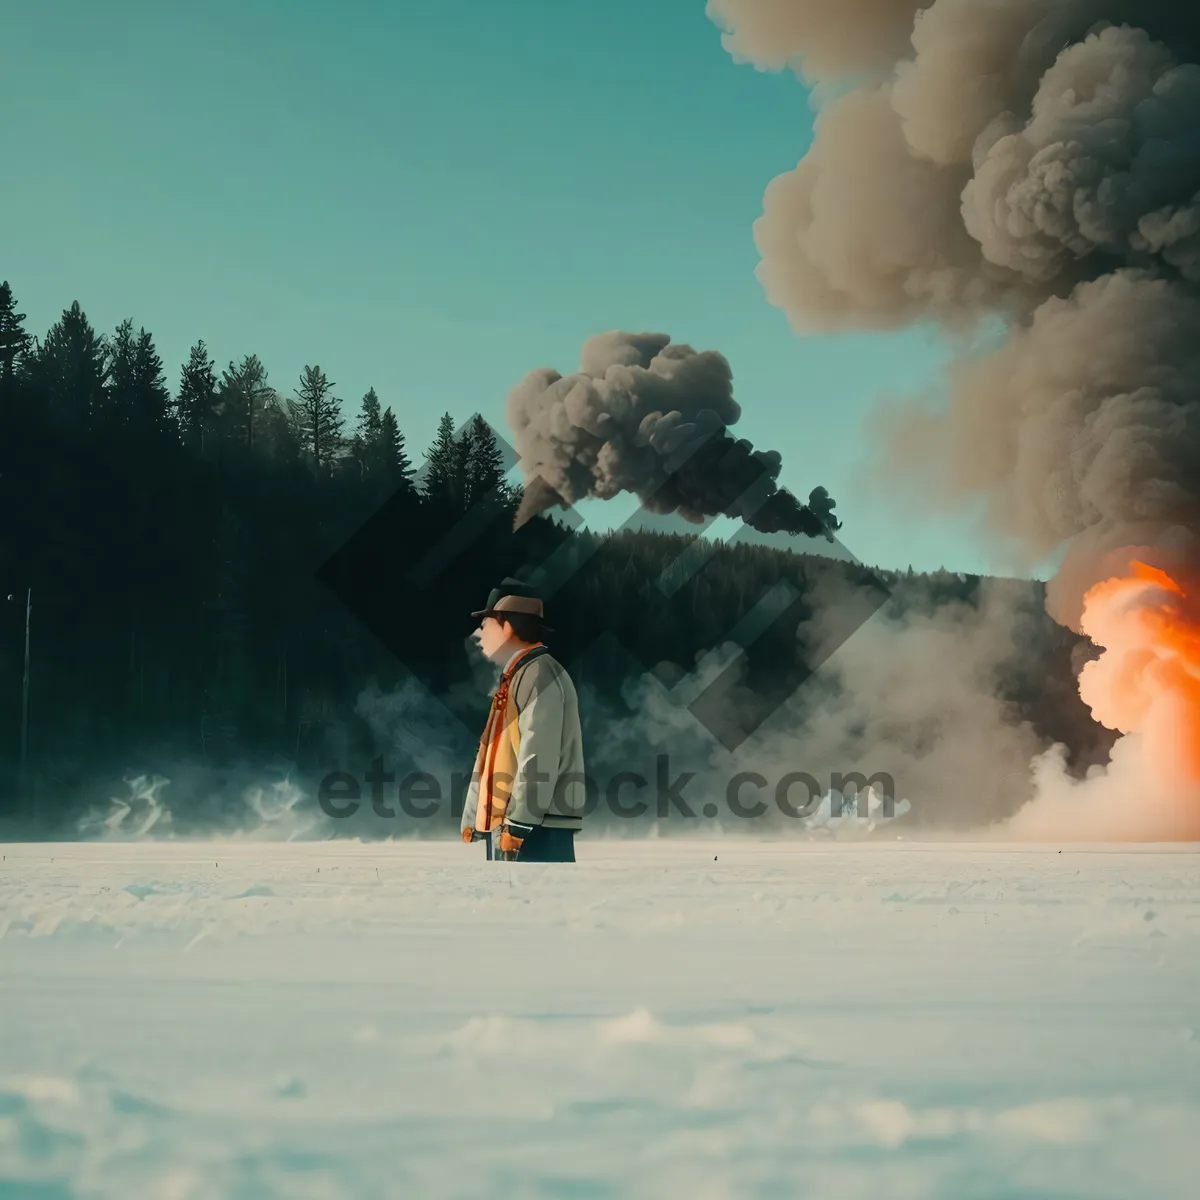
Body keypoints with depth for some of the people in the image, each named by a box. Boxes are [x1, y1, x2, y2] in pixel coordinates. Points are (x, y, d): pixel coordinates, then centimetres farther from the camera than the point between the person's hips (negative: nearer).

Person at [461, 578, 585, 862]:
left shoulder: (540, 674, -9)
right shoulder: (514, 678, 22)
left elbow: (539, 757, -19)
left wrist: (516, 825, -21)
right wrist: (473, 820, 20)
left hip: (536, 829, -10)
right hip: (507, 825, 10)